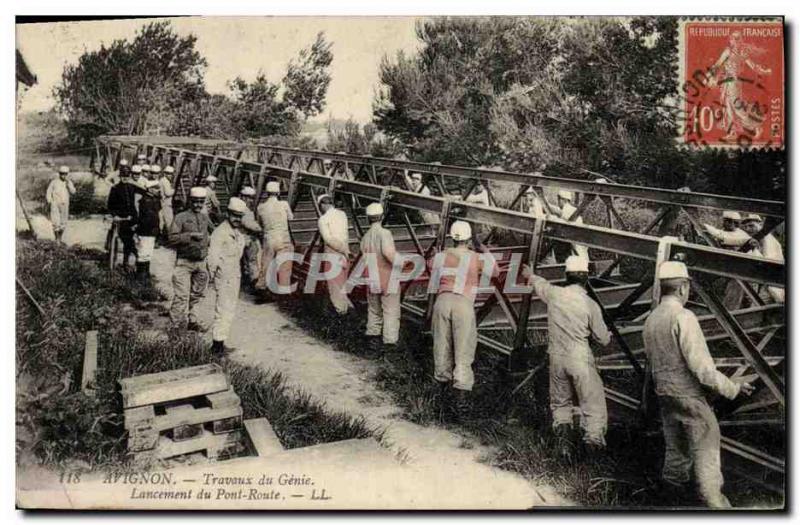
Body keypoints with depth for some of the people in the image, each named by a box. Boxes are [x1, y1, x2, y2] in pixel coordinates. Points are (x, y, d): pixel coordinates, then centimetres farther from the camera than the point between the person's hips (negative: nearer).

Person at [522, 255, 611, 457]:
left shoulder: (554, 294, -2)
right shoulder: (590, 305, -8)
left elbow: (539, 283, 23)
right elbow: (603, 340, 0)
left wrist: (530, 274, 45)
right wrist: (609, 335, 24)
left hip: (557, 358, 3)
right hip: (580, 359, -3)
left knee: (560, 402, 18)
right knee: (593, 403, 4)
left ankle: (562, 429, -2)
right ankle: (593, 440, -6)